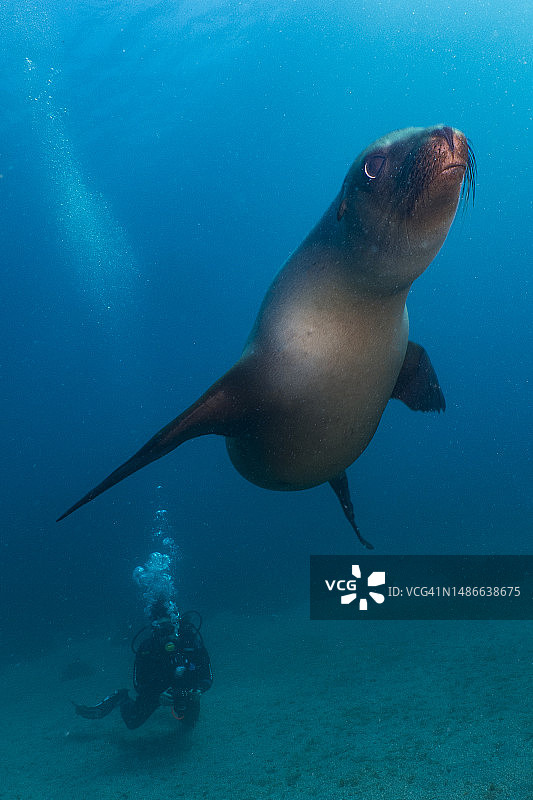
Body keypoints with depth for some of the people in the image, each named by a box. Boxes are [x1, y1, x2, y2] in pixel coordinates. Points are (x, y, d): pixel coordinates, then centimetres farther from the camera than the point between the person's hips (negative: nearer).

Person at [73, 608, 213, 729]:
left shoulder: (192, 639, -33)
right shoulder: (146, 648, -32)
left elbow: (207, 677, -22)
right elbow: (139, 684, -21)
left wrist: (198, 691, -42)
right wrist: (158, 697, -37)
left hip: (186, 689, 1)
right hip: (156, 688, -1)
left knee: (190, 723, 15)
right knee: (132, 723, 0)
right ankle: (120, 699, 29)